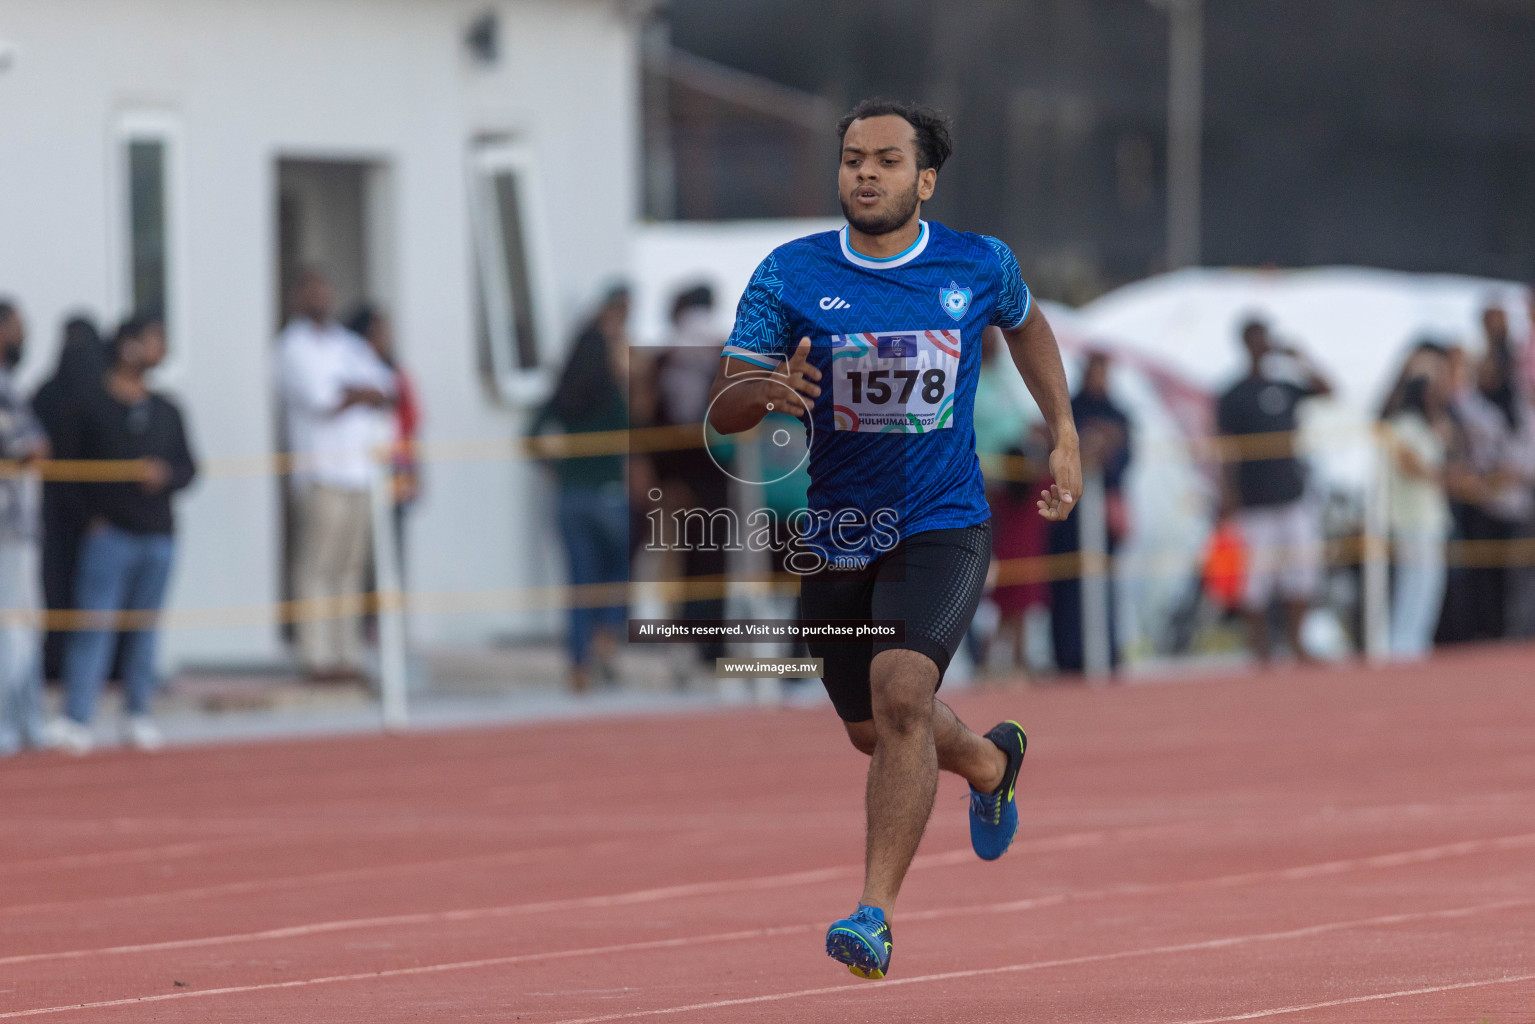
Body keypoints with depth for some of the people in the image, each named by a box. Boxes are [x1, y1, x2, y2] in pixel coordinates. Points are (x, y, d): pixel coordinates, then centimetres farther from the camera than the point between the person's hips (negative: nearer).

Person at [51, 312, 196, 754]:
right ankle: (76, 720, -10)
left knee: (145, 626, 8)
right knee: (95, 622, -10)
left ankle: (138, 715, 15)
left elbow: (187, 466, 16)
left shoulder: (165, 411, 14)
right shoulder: (91, 405, -3)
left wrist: (164, 473, -6)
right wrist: (92, 515, -12)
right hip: (109, 531, -5)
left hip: (158, 532, 5)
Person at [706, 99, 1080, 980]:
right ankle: (991, 761, 49)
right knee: (872, 730, 16)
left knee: (900, 691, -24)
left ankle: (876, 910, -22)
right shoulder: (790, 276, -5)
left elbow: (1026, 323, 22)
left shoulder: (980, 266, -2)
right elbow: (722, 409, -6)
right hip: (833, 534, 3)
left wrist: (1065, 435, 17)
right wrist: (767, 390, -28)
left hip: (943, 526, -3)